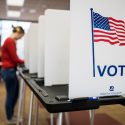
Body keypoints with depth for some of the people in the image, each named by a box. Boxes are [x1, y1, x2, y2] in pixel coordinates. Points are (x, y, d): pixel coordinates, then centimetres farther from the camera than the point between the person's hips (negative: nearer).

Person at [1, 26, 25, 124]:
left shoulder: (10, 41, 13)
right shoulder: (10, 41, -19)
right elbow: (14, 59, -18)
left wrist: (20, 62, 4)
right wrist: (23, 61, -1)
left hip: (11, 70, 10)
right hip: (9, 71, -10)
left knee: (15, 94, 19)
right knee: (10, 95, 5)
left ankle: (11, 114, 36)